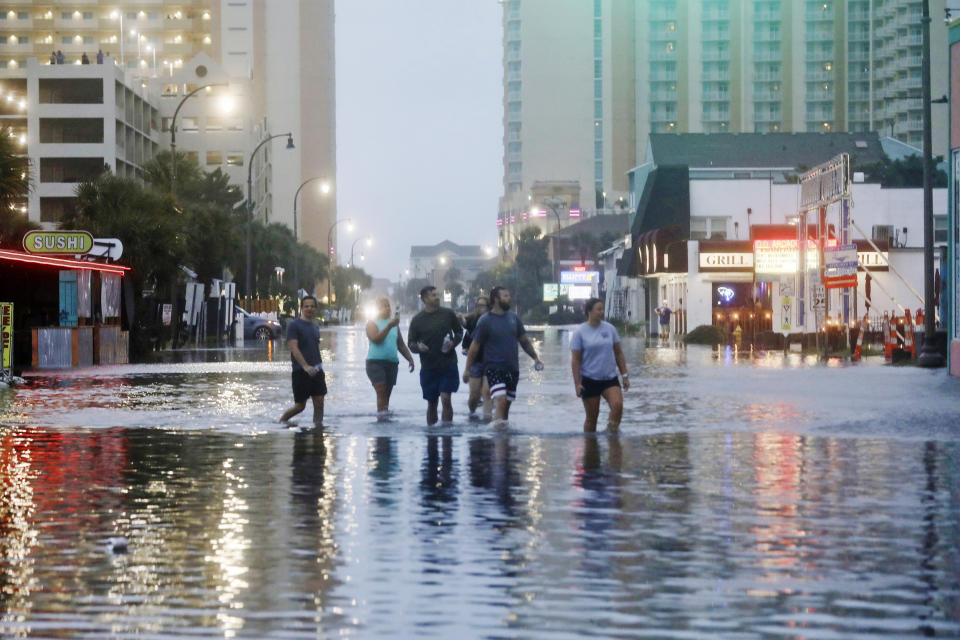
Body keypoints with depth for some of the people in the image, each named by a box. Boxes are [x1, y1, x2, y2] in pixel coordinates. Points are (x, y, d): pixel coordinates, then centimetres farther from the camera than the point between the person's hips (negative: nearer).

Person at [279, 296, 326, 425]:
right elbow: (293, 348, -17)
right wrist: (305, 366, -28)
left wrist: (319, 364, 15)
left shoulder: (315, 327, 15)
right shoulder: (294, 325, -8)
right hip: (300, 371, -6)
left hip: (316, 371, 6)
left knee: (319, 403, -1)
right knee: (300, 405, 1)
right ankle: (280, 421, 22)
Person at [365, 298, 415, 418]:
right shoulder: (372, 323, 2)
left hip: (392, 363, 6)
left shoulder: (394, 324, 19)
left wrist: (410, 358, 16)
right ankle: (381, 416, -23)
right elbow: (376, 339, -16)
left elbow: (401, 345, 25)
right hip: (375, 362, -6)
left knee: (387, 394, 4)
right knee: (381, 391, -17)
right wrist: (389, 326, -23)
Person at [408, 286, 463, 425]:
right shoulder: (417, 320, 0)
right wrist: (418, 347, -18)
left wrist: (454, 342, -6)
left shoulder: (448, 314, 1)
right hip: (428, 367, 1)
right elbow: (411, 343, 4)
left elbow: (459, 331, 14)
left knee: (446, 399, -13)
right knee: (431, 403, 9)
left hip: (448, 365, -1)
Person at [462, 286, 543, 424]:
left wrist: (535, 358, 10)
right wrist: (467, 369, -3)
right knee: (500, 400, -22)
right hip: (494, 368, -5)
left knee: (506, 404, 10)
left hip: (512, 369, 5)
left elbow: (524, 340, 18)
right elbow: (475, 346, -3)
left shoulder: (513, 317, 9)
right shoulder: (485, 320, -6)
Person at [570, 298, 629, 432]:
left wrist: (625, 375, 7)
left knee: (618, 405, -22)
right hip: (590, 380, -2)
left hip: (610, 378, 2)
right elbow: (575, 360, -5)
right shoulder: (580, 332, -5)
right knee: (592, 417, 3)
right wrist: (577, 383, -11)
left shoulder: (609, 328, 5)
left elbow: (618, 353, 11)